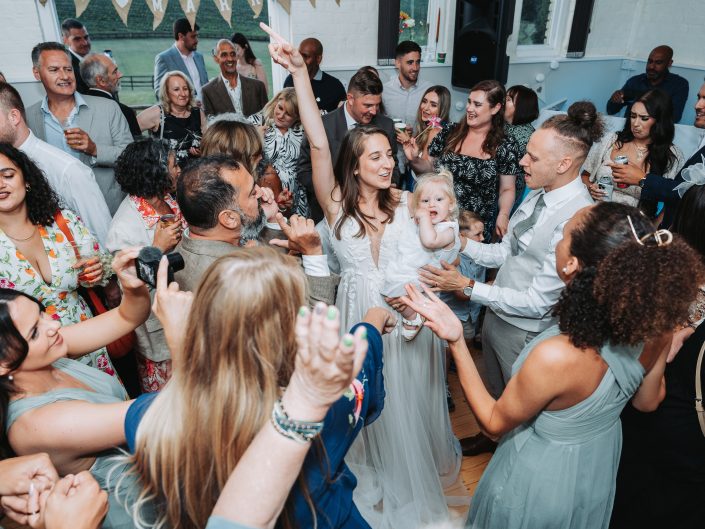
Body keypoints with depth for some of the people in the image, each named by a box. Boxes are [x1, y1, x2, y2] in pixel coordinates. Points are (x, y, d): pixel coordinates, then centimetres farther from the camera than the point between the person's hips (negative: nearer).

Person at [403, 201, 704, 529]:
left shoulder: (555, 356, -44)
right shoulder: (656, 326, -24)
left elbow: (494, 423, -24)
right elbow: (648, 402, -3)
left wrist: (456, 342, -30)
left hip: (542, 480, -5)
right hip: (600, 468, 6)